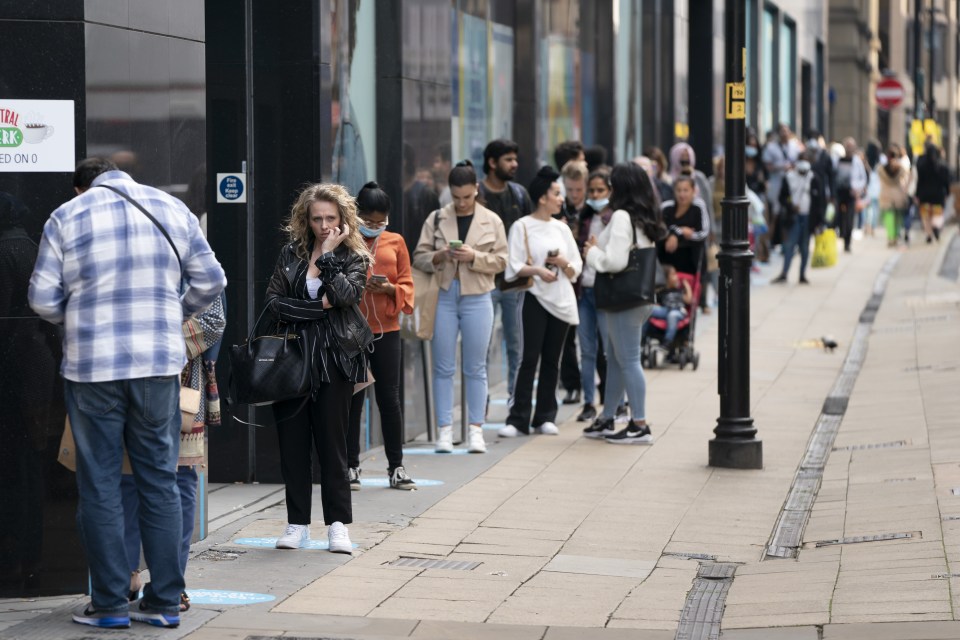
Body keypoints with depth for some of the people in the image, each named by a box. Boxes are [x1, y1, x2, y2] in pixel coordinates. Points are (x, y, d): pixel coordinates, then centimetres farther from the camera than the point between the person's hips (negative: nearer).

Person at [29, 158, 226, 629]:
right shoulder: (172, 209, 6)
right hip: (159, 363, 2)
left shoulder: (65, 218, 0)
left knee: (99, 486, 5)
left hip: (91, 366, -2)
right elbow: (209, 282, 7)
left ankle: (110, 603, 7)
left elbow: (43, 299, -3)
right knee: (160, 480, 9)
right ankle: (164, 602, 10)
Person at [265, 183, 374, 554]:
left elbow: (345, 294, -16)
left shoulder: (354, 258, 4)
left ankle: (338, 524, 5)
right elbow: (274, 302, -2)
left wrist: (328, 253, -11)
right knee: (292, 443, 3)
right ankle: (297, 524, 11)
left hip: (334, 360, -2)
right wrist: (318, 308, -9)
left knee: (331, 442, 0)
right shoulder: (291, 254, 8)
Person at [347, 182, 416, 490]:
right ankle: (351, 467, 11)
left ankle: (396, 467, 10)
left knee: (389, 398, 3)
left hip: (386, 329, 2)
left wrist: (390, 288, -11)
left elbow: (407, 284, 9)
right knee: (352, 398, 3)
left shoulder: (395, 243, 9)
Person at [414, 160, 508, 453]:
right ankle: (445, 430, 5)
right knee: (443, 367, 1)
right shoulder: (436, 219, 5)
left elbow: (500, 261, 1)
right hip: (444, 297, 1)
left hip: (477, 298, 0)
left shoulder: (492, 221, 4)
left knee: (475, 368, 4)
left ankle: (476, 430, 9)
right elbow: (419, 257, 4)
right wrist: (440, 257, -15)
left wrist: (474, 257, -15)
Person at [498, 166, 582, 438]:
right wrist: (536, 270, -21)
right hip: (534, 297, -5)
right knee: (530, 358, -8)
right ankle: (518, 419, -7)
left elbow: (576, 269, 13)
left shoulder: (561, 228, 12)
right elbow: (514, 267, -6)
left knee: (551, 360, 6)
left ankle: (545, 417, 12)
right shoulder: (522, 227, -2)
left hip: (561, 300, 5)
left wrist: (563, 263, -7)